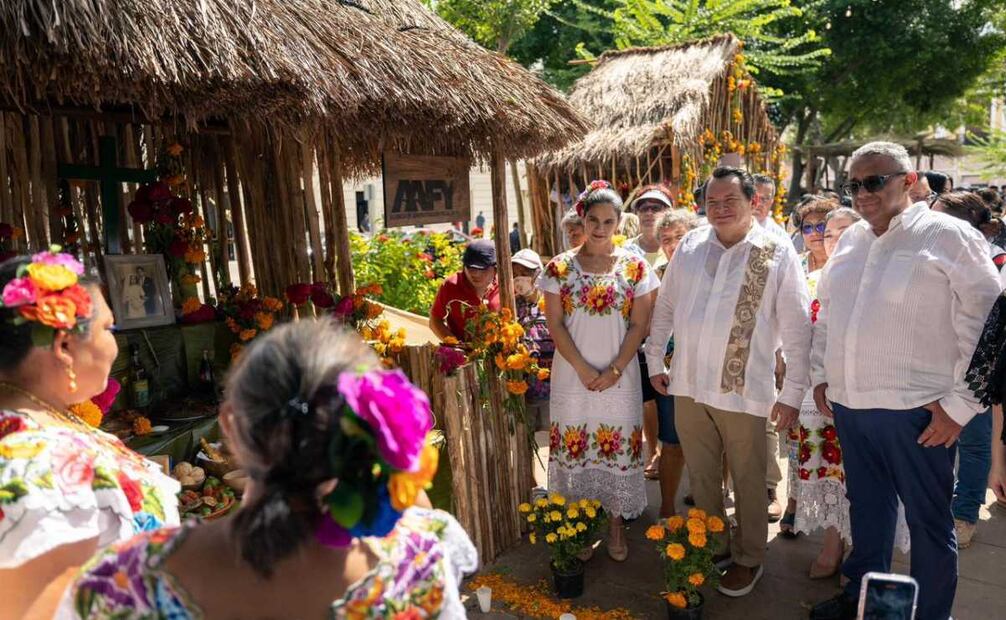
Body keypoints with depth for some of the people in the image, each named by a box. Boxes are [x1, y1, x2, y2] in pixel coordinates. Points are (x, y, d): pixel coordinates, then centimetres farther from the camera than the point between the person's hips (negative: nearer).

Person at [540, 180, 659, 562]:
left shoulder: (634, 267, 1)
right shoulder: (560, 267, 0)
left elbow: (639, 326, -1)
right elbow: (555, 324, -2)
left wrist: (614, 370, -10)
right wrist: (583, 369, -11)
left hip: (619, 377, 0)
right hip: (572, 377, 0)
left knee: (618, 447, 6)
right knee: (574, 446, 6)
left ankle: (616, 526, 24)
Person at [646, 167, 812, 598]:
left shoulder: (778, 253, -7)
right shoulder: (689, 246, 3)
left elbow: (797, 329, -6)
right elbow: (664, 308, 13)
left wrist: (793, 393, -6)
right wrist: (654, 361, 14)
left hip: (743, 391, -3)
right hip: (688, 386, 4)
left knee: (748, 482, 12)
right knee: (701, 477, 17)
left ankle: (748, 558, 32)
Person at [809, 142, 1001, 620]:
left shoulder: (947, 236, -8)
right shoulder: (850, 241, 11)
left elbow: (985, 322, -10)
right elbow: (827, 313, 21)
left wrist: (961, 403, -13)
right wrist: (822, 374, 16)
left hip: (915, 410, -6)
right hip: (848, 404, 6)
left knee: (928, 519, 8)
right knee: (866, 506, 20)